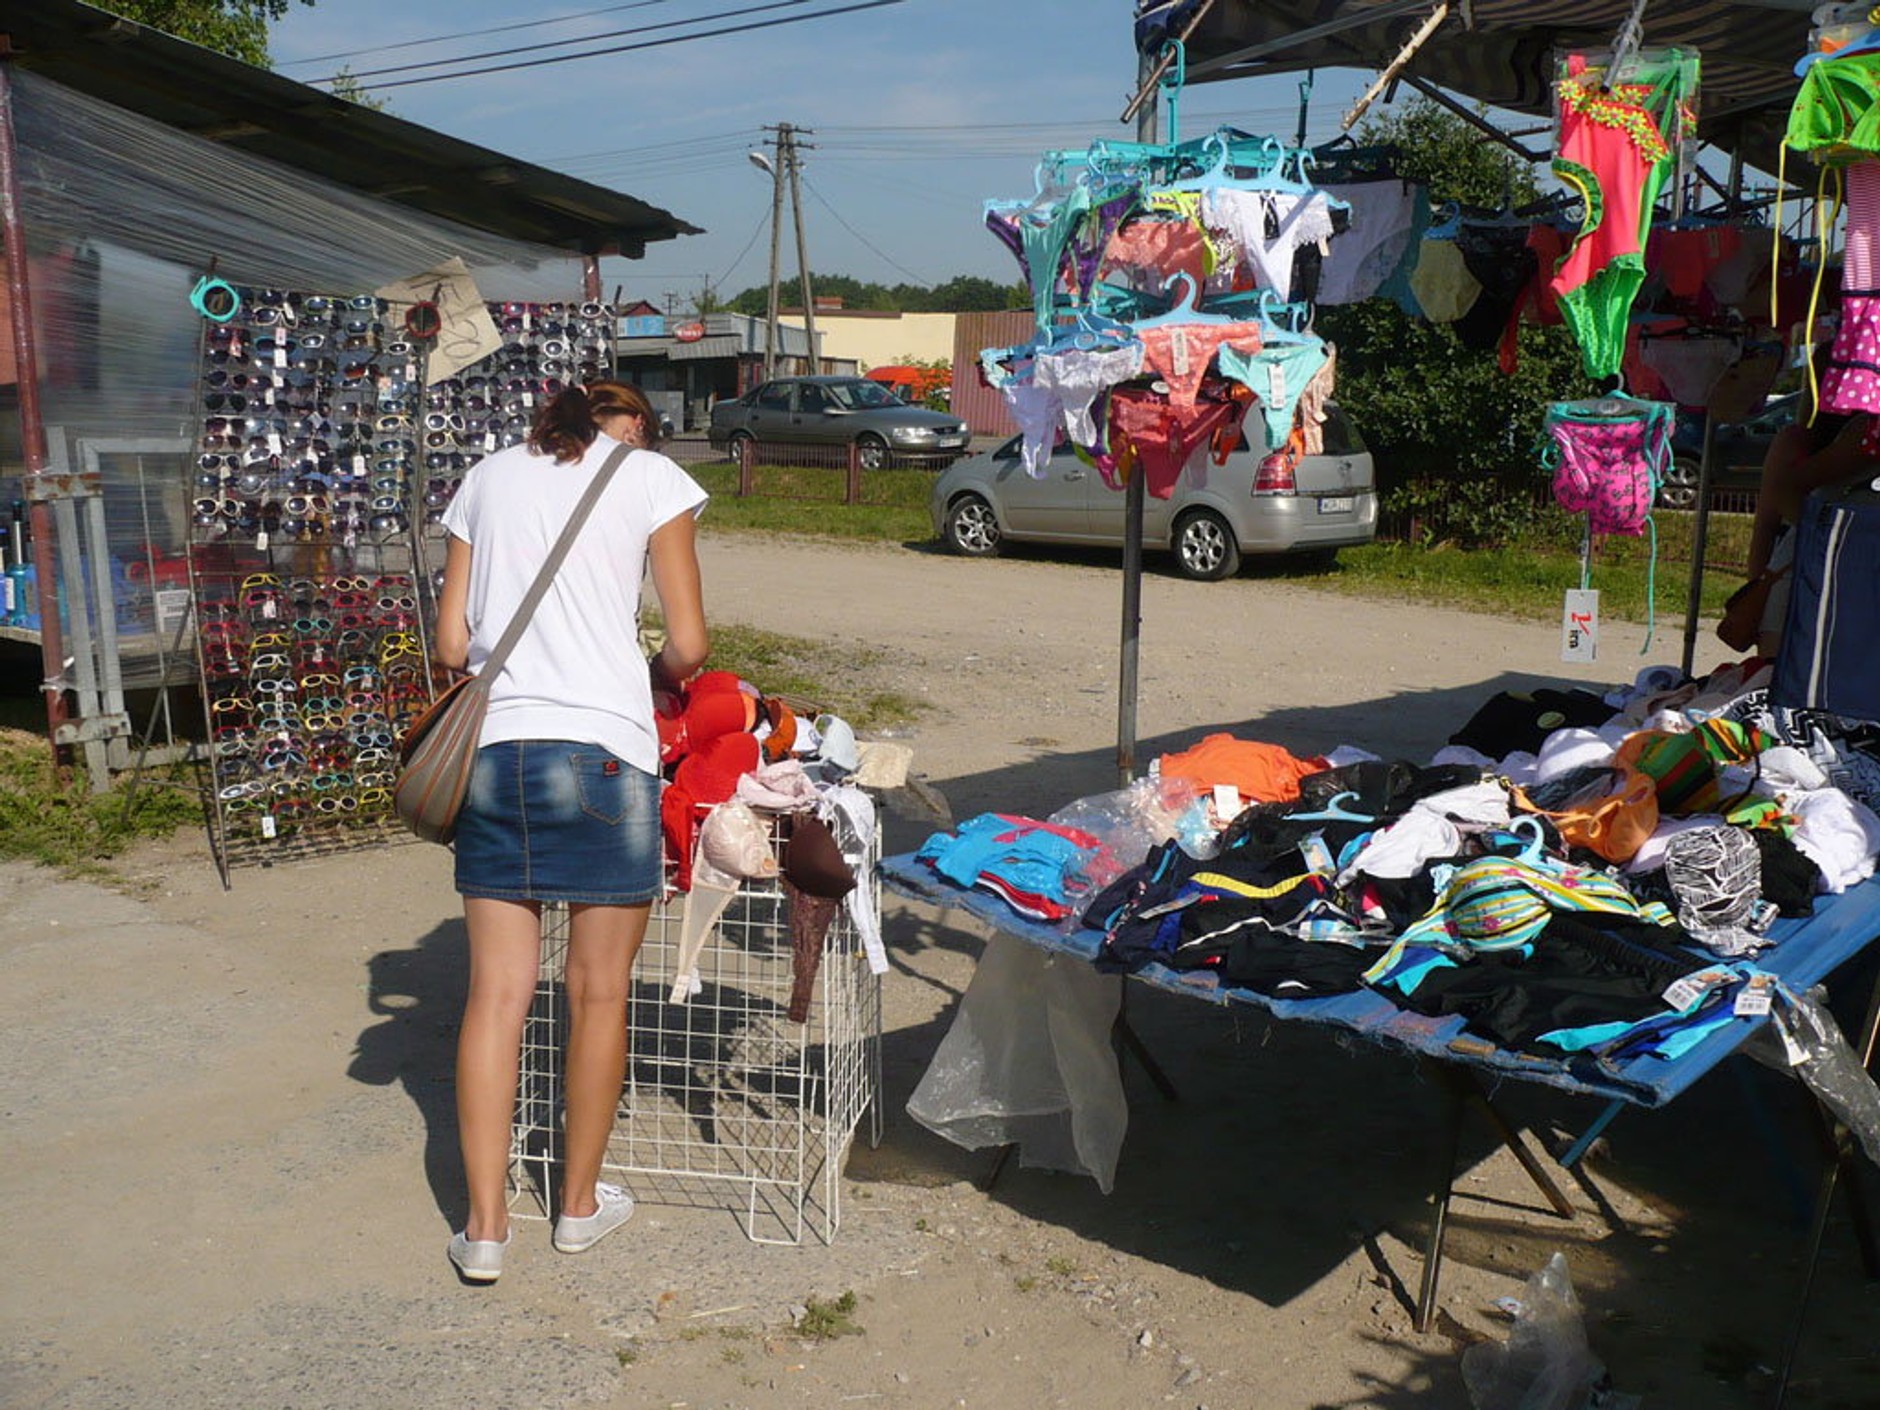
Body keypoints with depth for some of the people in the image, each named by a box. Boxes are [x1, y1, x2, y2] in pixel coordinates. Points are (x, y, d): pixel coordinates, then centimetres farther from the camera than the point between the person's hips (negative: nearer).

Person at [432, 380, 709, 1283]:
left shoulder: (488, 476, 16)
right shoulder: (649, 472, 5)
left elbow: (451, 645, 13)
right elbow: (689, 645, 0)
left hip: (493, 752, 4)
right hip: (601, 750, -4)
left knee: (496, 992, 9)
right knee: (599, 992, 10)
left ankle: (485, 1226, 14)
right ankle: (580, 1205, 25)